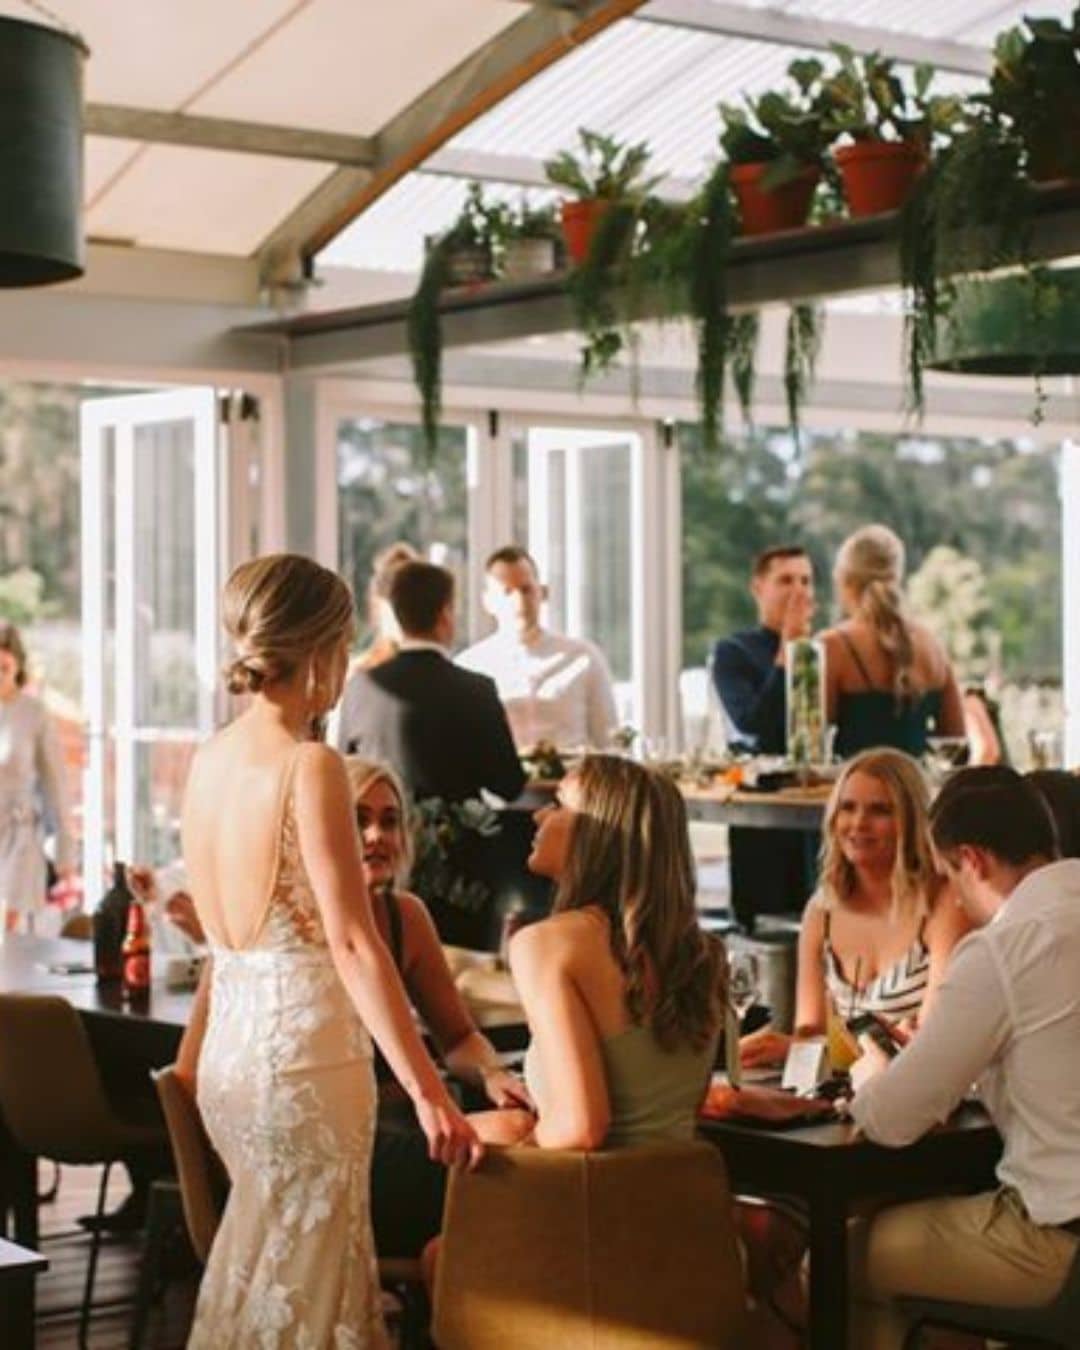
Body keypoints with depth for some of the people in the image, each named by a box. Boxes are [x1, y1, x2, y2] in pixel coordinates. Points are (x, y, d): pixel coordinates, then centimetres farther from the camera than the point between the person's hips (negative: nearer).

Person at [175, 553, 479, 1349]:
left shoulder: (210, 760, 7)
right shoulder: (311, 767, -16)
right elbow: (352, 945, -21)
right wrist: (427, 1092, -20)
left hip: (231, 1046, 8)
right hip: (305, 1051, -8)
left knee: (266, 1277, 18)